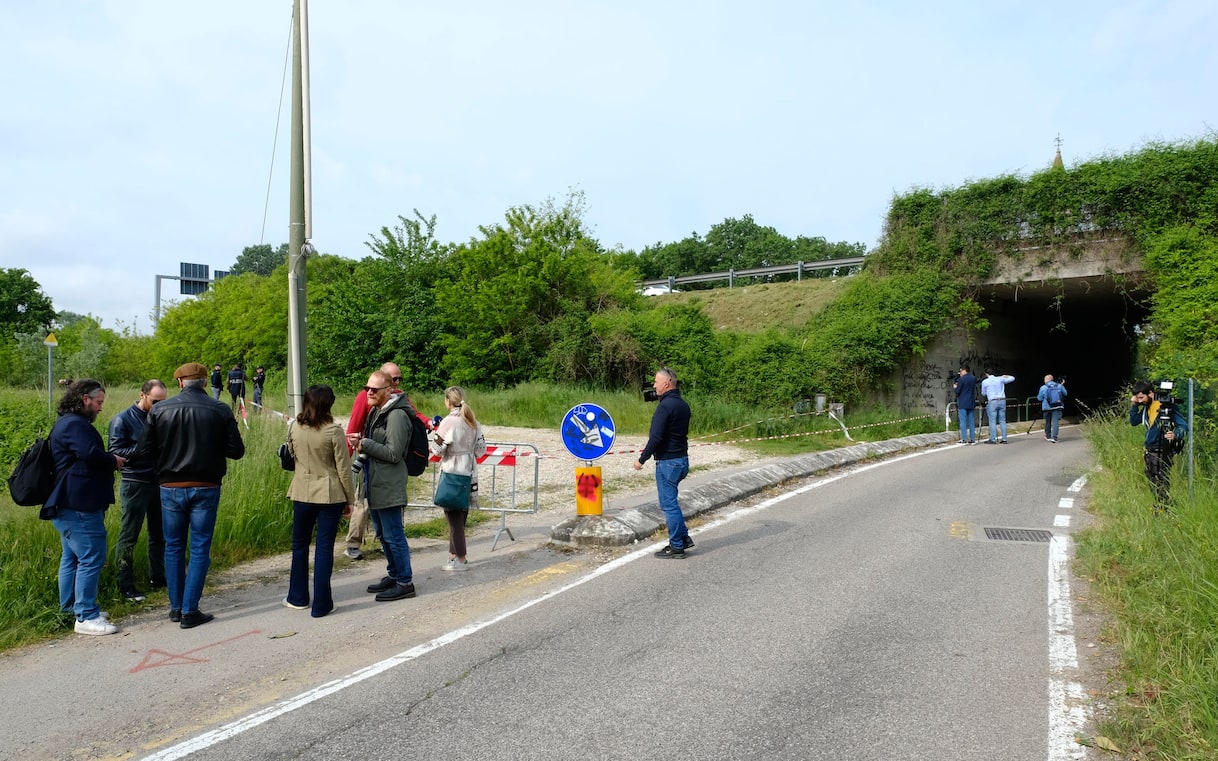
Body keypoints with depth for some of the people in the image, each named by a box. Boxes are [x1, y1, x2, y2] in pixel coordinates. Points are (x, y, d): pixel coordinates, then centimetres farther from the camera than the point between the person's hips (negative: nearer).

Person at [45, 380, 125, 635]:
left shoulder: (67, 423, 20)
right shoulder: (75, 425, -16)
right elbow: (92, 455, -27)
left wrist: (110, 460, 6)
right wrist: (114, 461, -9)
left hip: (66, 506, 12)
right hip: (79, 507, -12)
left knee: (72, 557, 19)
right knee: (91, 559, -9)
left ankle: (70, 609, 29)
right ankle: (86, 617, -5)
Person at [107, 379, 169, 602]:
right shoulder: (122, 420, -6)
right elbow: (115, 451, -12)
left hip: (158, 482, 6)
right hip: (134, 484, -6)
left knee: (159, 534, 13)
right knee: (128, 537, 1)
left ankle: (157, 577, 26)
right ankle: (126, 586, 8)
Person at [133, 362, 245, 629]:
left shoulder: (159, 410, -4)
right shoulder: (220, 410, -7)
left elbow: (143, 452, -4)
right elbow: (236, 451, -6)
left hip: (171, 488, 1)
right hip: (206, 488, -1)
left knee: (173, 547, 14)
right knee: (200, 549, 5)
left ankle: (176, 607, 21)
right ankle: (190, 611, 5)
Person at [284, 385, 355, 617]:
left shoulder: (295, 428, -2)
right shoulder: (333, 431, -13)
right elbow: (343, 468, -9)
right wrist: (350, 498, 0)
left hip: (302, 493, 4)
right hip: (330, 495, -3)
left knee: (300, 545, 18)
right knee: (324, 548, 3)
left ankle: (298, 598, 29)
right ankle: (321, 604, 7)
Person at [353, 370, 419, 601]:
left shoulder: (396, 416, -16)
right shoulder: (376, 411, 14)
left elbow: (394, 454, -20)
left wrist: (365, 444, -17)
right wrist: (362, 445, 4)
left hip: (389, 487, -10)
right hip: (375, 484, 10)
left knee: (393, 536, -4)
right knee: (383, 534, 19)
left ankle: (405, 582, 5)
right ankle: (394, 575, 31)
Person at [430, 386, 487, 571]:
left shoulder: (448, 421, -14)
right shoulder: (474, 422, 5)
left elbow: (437, 450, -12)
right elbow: (481, 450, 7)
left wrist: (435, 431, 2)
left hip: (452, 472, -6)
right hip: (469, 473, 6)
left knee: (454, 516, 1)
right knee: (460, 515, 15)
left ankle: (461, 559, 5)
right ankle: (454, 553, 22)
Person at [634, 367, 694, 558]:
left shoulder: (665, 406, -18)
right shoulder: (683, 404, 10)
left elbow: (656, 437, -21)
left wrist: (642, 459, -13)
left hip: (667, 462, -9)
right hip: (682, 459, 10)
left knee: (668, 503, 0)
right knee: (671, 501, 21)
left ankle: (676, 547, 7)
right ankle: (684, 538, 23)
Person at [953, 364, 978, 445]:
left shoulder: (961, 379, -14)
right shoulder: (974, 378, 7)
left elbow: (957, 391, -13)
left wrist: (954, 387, 10)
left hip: (962, 404, -6)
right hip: (971, 403, 6)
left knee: (963, 421, -2)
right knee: (971, 421, 10)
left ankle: (964, 439, -3)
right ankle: (972, 439, 10)